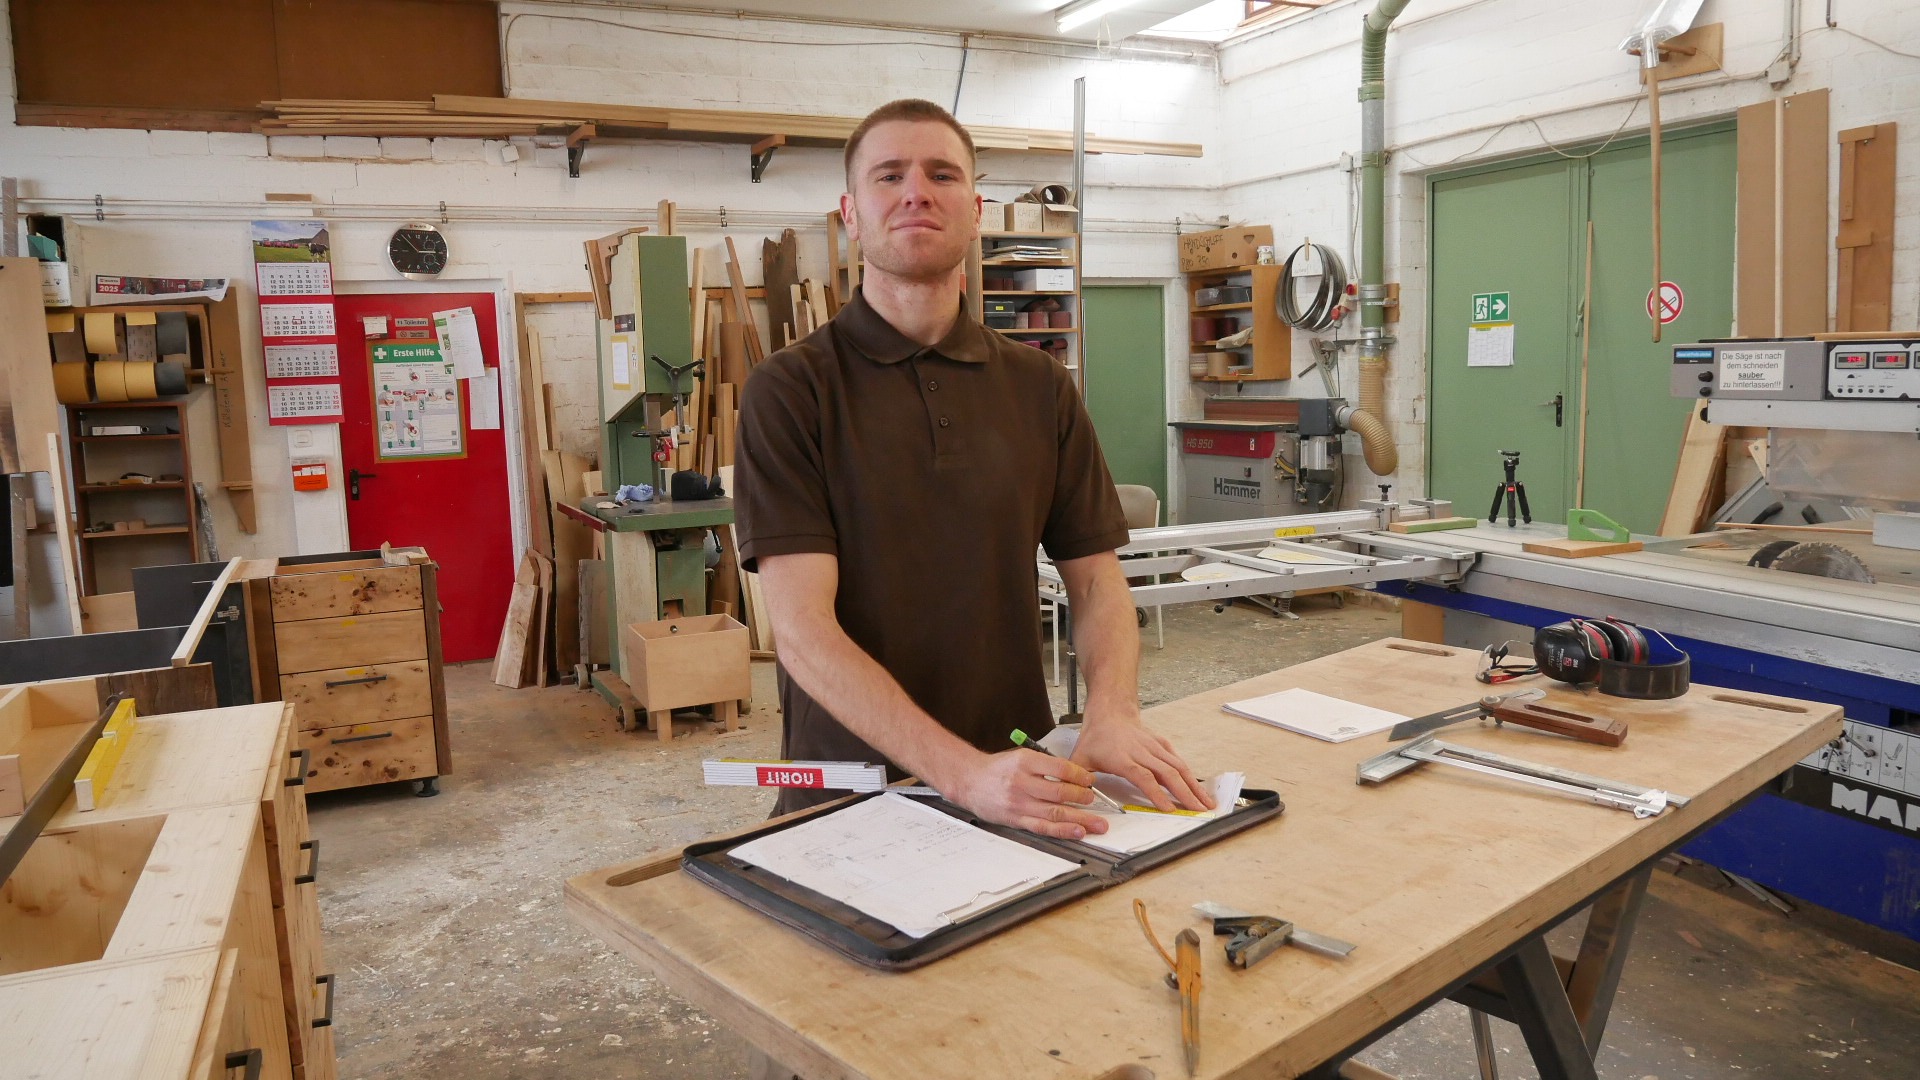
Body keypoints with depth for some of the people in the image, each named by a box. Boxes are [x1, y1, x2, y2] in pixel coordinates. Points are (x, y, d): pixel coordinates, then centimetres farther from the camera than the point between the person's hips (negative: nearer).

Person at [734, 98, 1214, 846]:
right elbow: (803, 629, -14)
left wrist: (1112, 715, -13)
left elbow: (1095, 577, 8)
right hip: (848, 797, -2)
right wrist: (965, 773, -25)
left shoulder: (1040, 388, 7)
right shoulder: (790, 391, -6)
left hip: (1023, 786, 3)